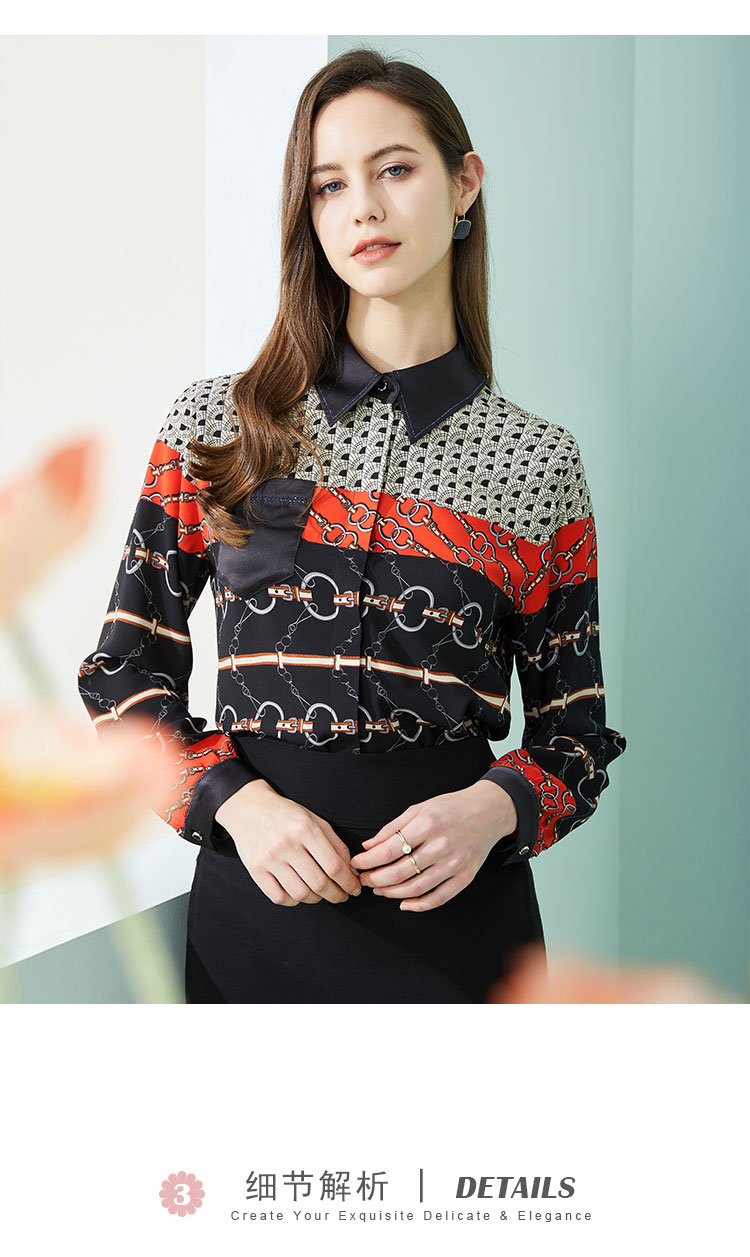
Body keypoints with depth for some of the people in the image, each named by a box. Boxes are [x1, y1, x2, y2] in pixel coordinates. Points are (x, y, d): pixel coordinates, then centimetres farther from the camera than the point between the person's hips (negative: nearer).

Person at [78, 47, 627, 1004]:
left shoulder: (541, 461, 0)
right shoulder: (215, 426, 1)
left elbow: (573, 728, 5)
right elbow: (124, 670, 3)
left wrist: (494, 809, -15)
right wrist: (238, 802, -12)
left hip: (458, 901, 0)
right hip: (255, 895, 0)